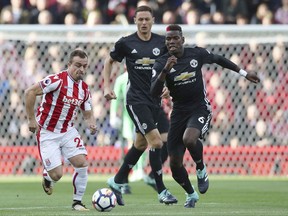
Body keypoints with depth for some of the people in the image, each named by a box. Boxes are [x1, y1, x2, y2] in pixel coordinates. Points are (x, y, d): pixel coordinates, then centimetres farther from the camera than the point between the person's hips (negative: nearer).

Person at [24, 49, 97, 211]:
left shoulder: (85, 89, 3)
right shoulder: (58, 80, -19)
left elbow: (88, 113, 13)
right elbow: (30, 92, -20)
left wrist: (92, 124, -10)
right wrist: (31, 119, -19)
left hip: (68, 131, 6)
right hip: (47, 133, -6)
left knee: (82, 163, -13)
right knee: (57, 174, -11)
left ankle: (77, 202, 4)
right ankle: (47, 177, 28)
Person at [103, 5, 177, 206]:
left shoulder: (161, 42, 2)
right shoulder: (126, 43, -5)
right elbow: (109, 61, 10)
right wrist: (107, 86, 1)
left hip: (154, 99, 5)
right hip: (136, 100, -5)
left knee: (141, 144, 13)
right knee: (156, 142, -15)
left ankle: (117, 182, 31)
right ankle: (162, 191, -7)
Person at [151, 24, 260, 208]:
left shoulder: (196, 54, -6)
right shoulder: (161, 64, -7)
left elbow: (218, 59, 13)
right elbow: (154, 92, -19)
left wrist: (244, 73, 18)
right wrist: (165, 71, -33)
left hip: (200, 108, -2)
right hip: (179, 112, 2)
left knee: (189, 139, -35)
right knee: (175, 164, 1)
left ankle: (201, 170, -4)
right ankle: (191, 194, 30)